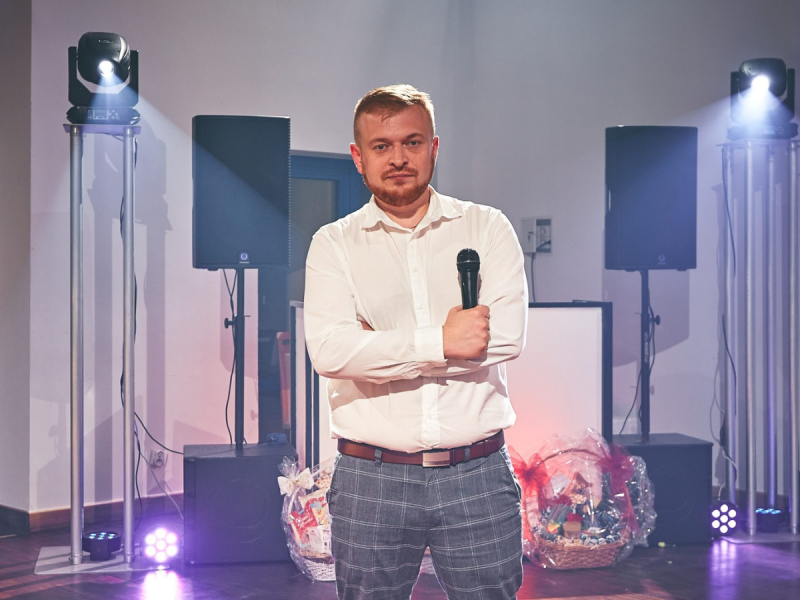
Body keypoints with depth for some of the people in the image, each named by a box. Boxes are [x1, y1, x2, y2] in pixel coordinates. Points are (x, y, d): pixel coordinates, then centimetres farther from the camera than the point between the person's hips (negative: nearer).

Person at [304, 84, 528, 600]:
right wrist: (440, 343, -15)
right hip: (372, 479, 0)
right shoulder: (334, 244, 5)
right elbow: (329, 350, -11)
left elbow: (507, 335, -9)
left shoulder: (487, 228, 6)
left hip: (477, 474, 0)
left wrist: (380, 350, -9)